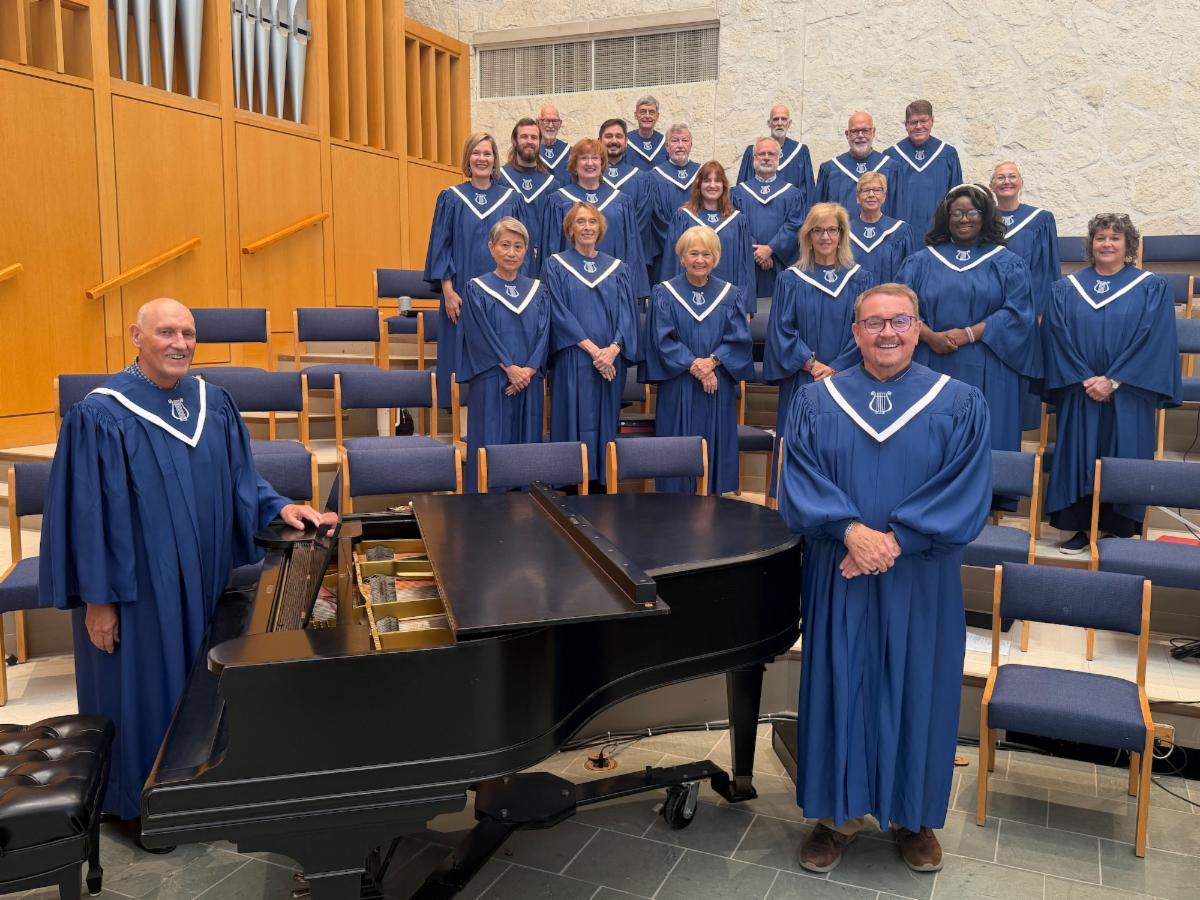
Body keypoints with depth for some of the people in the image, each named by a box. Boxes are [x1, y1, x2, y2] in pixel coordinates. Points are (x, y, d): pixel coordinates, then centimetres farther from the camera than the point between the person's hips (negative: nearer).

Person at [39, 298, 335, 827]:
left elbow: (238, 480, 8)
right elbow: (88, 514, -14)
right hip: (137, 583, -5)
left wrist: (281, 508, -11)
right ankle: (139, 803, 28)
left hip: (205, 576, 6)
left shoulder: (213, 403, 1)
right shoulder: (101, 416, -16)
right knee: (144, 687, 8)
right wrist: (98, 597, -13)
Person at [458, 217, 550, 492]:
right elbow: (481, 336, -8)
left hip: (529, 383, 4)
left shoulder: (537, 291, 11)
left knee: (526, 442, 6)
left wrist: (528, 371, -11)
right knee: (491, 444, -2)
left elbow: (543, 334, 3)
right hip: (491, 383, -3)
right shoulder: (477, 289, 0)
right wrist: (510, 369, -15)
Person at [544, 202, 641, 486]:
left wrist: (613, 349, -13)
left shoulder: (619, 269, 13)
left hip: (611, 362, 3)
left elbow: (627, 314, 4)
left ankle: (603, 483, 12)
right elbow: (559, 313, -6)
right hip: (572, 360, -3)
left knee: (606, 423, 4)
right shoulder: (555, 266, 4)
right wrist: (592, 349, -15)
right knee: (575, 422, -4)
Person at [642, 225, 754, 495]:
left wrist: (712, 361, -15)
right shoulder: (664, 294, 3)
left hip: (719, 389, 2)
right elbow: (663, 340, -5)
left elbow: (739, 339, 1)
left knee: (716, 448, 4)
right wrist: (694, 365, -16)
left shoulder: (729, 295, 9)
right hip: (677, 389, -2)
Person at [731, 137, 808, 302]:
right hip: (748, 266, 0)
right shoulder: (740, 192, 11)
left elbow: (795, 226, -1)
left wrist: (770, 249, -13)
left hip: (781, 266, 0)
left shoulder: (793, 194, 11)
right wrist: (755, 252, -13)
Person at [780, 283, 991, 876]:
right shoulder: (815, 402, 2)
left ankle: (914, 817, 30)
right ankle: (838, 812, 26)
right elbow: (798, 484, -6)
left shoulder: (960, 405, -1)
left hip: (921, 586, 0)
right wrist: (852, 529, -21)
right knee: (839, 689, 7)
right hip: (838, 582, 1)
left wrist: (894, 540, -18)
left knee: (916, 693, 10)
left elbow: (966, 498, -8)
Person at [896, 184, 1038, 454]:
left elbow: (1016, 312, -3)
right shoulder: (921, 262, 10)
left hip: (987, 374, 0)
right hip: (931, 369, 1)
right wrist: (930, 336, -16)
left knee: (987, 442, 2)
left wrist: (969, 334, -14)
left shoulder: (1008, 264, 8)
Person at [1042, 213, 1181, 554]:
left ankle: (1120, 530, 12)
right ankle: (1081, 527, 11)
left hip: (1128, 396, -1)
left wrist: (1113, 381, -14)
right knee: (1079, 457, 2)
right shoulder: (1065, 289, 7)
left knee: (1122, 460, 1)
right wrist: (1084, 379, -12)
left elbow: (1154, 341, -6)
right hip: (1079, 395, 2)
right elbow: (1057, 338, -1)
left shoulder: (1153, 288, 3)